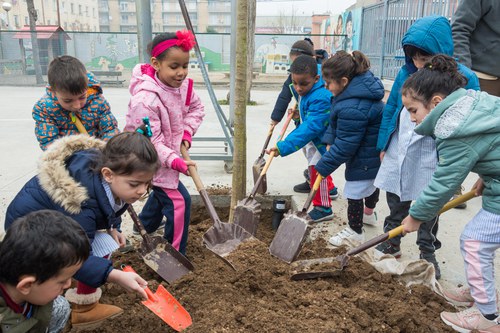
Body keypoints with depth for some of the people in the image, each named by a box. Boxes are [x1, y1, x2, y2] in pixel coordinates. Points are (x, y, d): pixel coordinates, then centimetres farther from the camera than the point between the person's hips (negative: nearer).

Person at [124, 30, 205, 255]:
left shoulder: (182, 85, -9)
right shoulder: (145, 99, -34)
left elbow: (196, 108, 7)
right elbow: (149, 141, -31)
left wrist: (187, 133, -7)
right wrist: (174, 161, -35)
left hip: (169, 150, 9)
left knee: (163, 191, 29)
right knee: (178, 200, -9)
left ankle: (145, 226, 56)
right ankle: (175, 253, 7)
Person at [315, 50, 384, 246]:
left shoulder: (352, 108, -37)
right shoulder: (357, 85, -5)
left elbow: (345, 146, -30)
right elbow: (336, 120, 6)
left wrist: (323, 167, -20)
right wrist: (330, 141, -4)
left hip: (364, 158, -11)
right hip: (375, 151, 11)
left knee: (354, 193, 4)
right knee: (371, 183, 30)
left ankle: (355, 231, 23)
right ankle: (369, 214, 55)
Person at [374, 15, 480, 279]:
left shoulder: (464, 78, -13)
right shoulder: (406, 73, -2)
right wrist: (383, 145, 8)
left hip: (432, 159, -3)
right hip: (398, 152, 4)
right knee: (396, 204, 18)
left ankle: (428, 253, 32)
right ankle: (391, 244, 37)